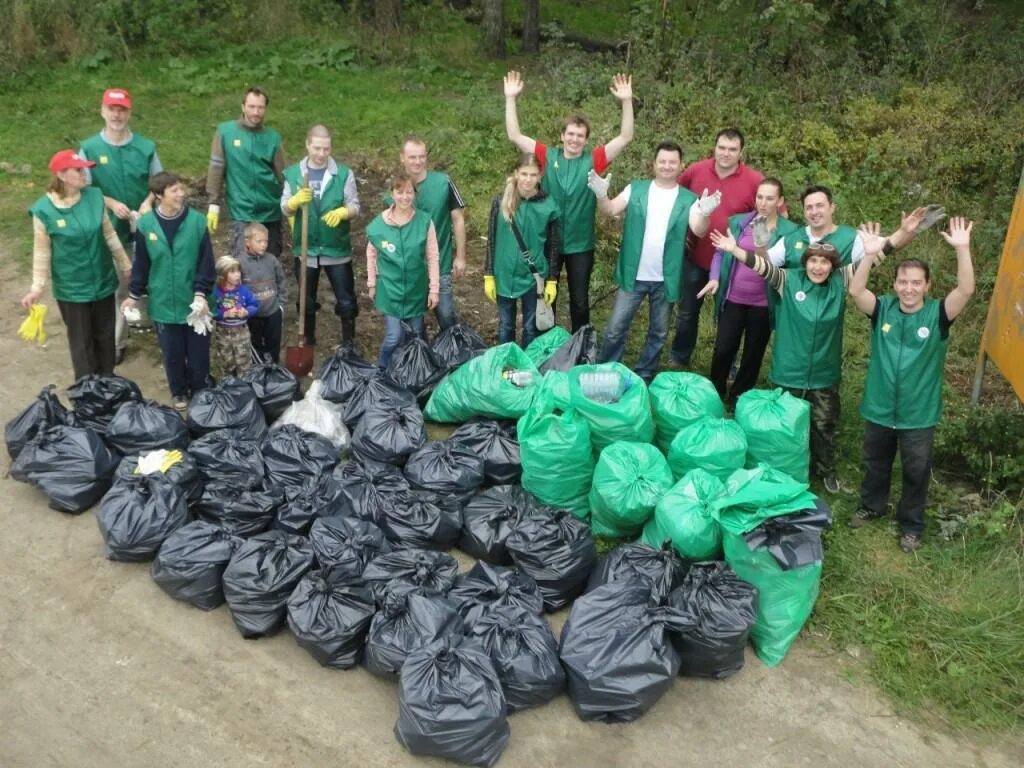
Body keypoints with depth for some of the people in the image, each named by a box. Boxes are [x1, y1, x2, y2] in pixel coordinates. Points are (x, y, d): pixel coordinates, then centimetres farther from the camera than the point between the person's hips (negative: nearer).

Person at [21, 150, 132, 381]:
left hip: (103, 281, 4)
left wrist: (126, 266, 10)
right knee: (82, 342, 10)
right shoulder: (44, 210, -16)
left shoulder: (94, 197, -7)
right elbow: (41, 252, -8)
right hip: (71, 288, -4)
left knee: (105, 336, 18)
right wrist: (37, 287, -10)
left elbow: (110, 235, 4)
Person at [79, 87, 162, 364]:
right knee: (117, 287, 7)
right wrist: (112, 203, -19)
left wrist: (147, 204, -14)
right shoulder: (89, 149, -5)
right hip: (110, 230, -1)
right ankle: (116, 342, 18)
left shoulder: (146, 147, -2)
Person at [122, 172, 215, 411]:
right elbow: (141, 263, 4)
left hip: (193, 301, -1)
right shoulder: (145, 224, -6)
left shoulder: (197, 221, -9)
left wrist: (201, 292, -13)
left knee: (198, 352, 11)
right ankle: (179, 392, 35)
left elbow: (206, 261, -6)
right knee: (172, 354, 14)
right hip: (164, 303, 1)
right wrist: (134, 294, 7)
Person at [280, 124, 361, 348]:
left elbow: (355, 207, -4)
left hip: (337, 249, -1)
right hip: (306, 249, 2)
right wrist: (296, 200, -24)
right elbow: (285, 209, -2)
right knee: (306, 300, 15)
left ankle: (349, 343, 20)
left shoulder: (344, 174, -5)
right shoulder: (293, 173, 0)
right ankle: (308, 341, 31)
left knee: (346, 300, 5)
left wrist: (341, 212, -26)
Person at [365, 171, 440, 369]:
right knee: (394, 336, -6)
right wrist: (372, 284, 10)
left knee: (416, 335, 14)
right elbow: (371, 255, 6)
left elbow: (432, 257, -5)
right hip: (390, 289, -1)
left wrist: (434, 288, -3)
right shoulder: (378, 224, -9)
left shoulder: (424, 222, -12)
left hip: (416, 289, 1)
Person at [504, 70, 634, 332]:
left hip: (580, 245, 0)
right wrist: (511, 99, -15)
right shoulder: (548, 156, -3)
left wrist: (627, 102, -21)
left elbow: (625, 138, -11)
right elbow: (514, 136, -7)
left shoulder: (593, 161, -5)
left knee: (580, 300, 13)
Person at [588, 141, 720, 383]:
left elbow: (699, 230, -14)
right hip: (633, 275, -1)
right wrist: (601, 195, -31)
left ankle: (644, 377, 30)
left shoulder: (688, 199, -1)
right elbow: (610, 210, -9)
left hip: (665, 279, 1)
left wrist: (705, 214, -37)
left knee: (658, 332, 14)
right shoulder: (636, 189, 0)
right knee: (615, 329, 3)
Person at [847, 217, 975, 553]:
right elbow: (855, 290, -21)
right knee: (875, 463, 22)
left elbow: (966, 290, -26)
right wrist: (871, 253, -31)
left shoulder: (938, 314, -11)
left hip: (918, 414, -2)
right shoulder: (883, 309, -7)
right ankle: (871, 505, 46)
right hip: (878, 408, 2)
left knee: (916, 471, 13)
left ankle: (911, 525, 32)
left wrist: (962, 249, -35)